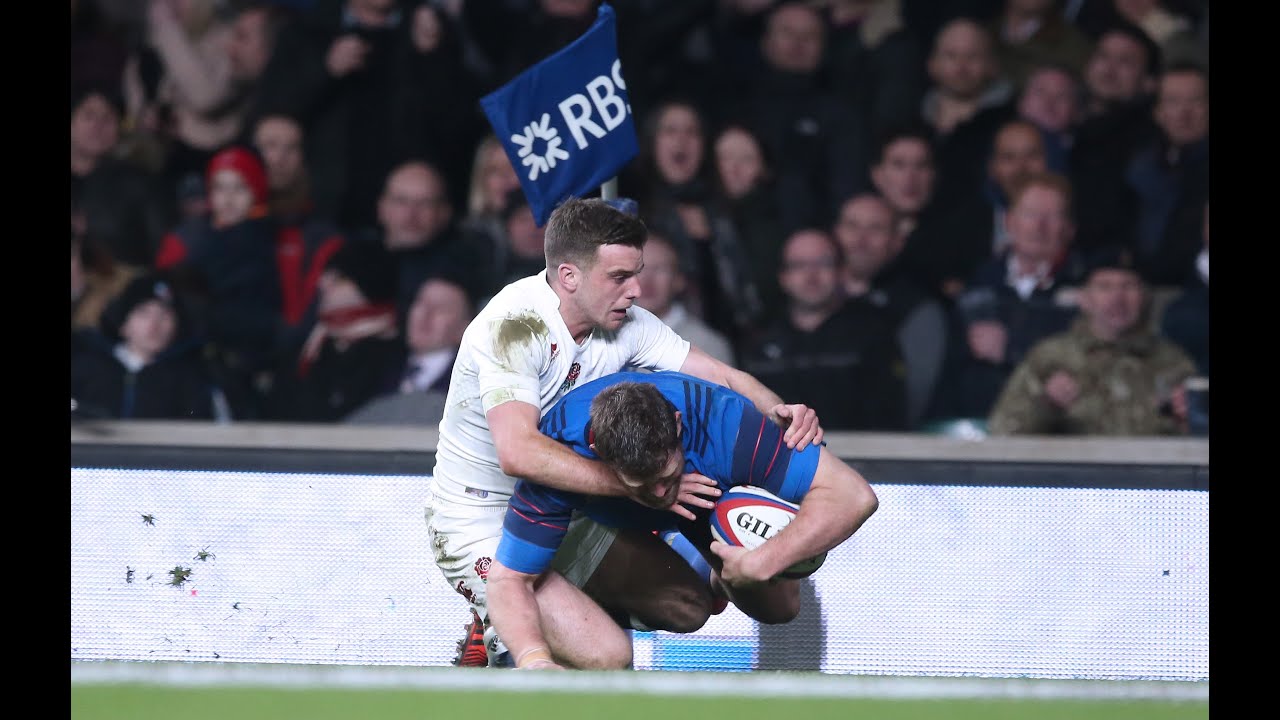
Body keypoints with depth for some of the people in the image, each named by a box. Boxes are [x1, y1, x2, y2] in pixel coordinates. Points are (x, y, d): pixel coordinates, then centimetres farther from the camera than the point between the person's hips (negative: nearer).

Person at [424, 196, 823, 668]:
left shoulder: (625, 323, -6)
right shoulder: (516, 324, -28)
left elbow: (720, 376, -2)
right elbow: (518, 453, -41)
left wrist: (777, 411, -26)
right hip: (480, 522, -8)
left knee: (684, 607, 0)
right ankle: (494, 633, 7)